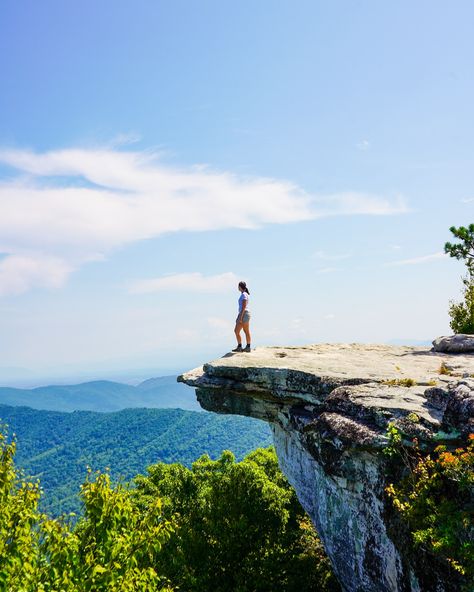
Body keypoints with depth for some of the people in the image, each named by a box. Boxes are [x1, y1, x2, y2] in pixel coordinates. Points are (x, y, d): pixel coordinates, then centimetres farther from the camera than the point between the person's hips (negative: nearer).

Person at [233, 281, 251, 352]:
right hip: (242, 314, 10)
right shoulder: (243, 295, 18)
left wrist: (240, 317, -21)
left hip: (244, 314, -10)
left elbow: (244, 307, -19)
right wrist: (239, 317, 24)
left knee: (246, 331, -3)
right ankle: (239, 347, 7)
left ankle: (248, 347, 5)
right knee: (236, 331, 7)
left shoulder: (244, 294, -12)